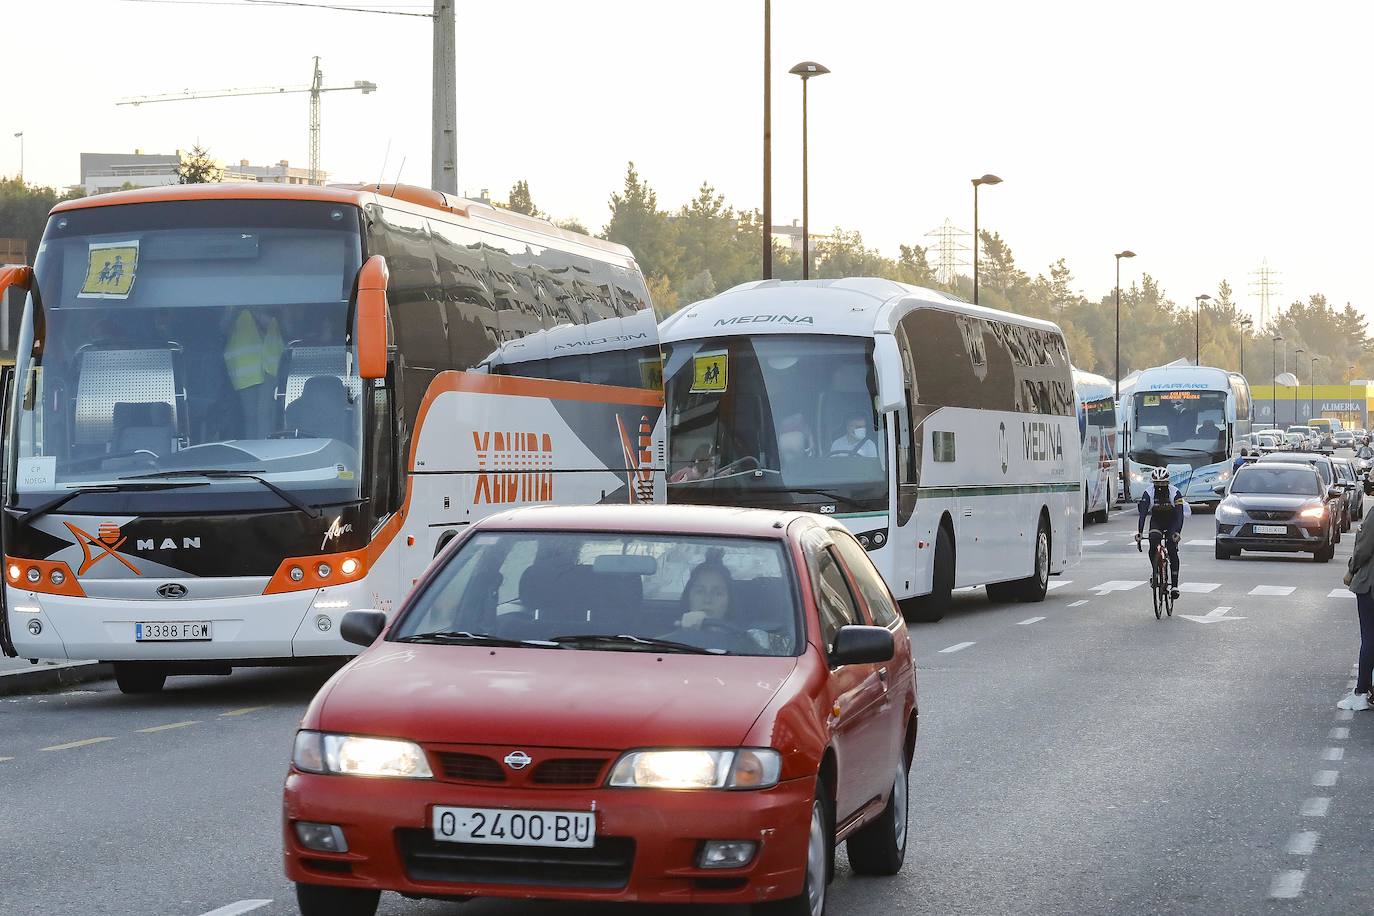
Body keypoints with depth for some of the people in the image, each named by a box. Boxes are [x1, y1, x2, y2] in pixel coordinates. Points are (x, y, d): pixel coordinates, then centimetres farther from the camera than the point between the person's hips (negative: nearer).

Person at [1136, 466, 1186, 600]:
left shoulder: (1175, 493, -25)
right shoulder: (1148, 493, -22)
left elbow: (1180, 514, -31)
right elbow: (1142, 514, -27)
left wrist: (1177, 532, -46)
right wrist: (1139, 533, -40)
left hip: (1172, 522, -1)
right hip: (1156, 521, 1)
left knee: (1172, 551, -14)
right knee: (1153, 544, -27)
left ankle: (1174, 584, -8)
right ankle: (1154, 571, -7)